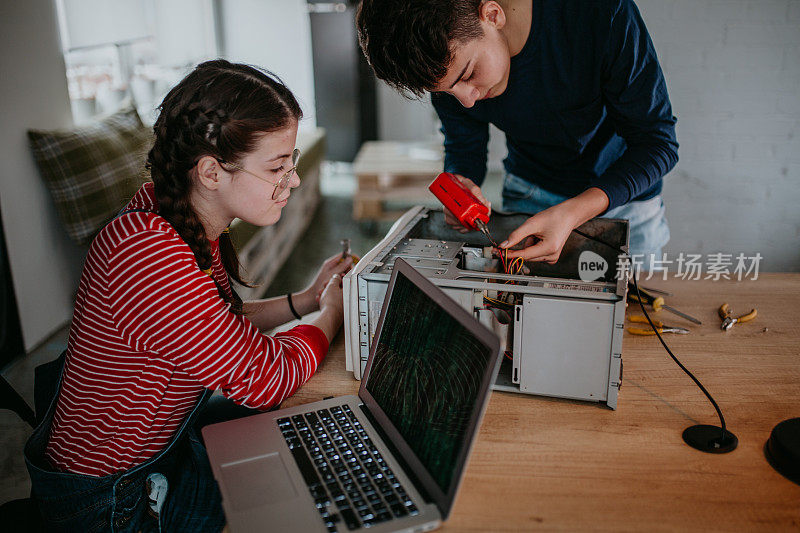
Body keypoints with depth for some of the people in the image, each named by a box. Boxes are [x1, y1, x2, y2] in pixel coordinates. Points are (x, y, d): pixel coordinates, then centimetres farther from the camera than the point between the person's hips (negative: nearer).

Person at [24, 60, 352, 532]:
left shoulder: (193, 226, -5)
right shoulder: (150, 255, -35)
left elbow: (227, 330, 11)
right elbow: (264, 378, -29)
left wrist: (306, 300, -2)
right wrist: (331, 312, -11)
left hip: (167, 448, 8)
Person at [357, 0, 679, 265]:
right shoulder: (448, 64, -21)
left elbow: (658, 141, -27)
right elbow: (463, 148, -4)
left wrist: (573, 212, -40)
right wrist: (459, 186, -29)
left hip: (625, 190, -2)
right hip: (529, 192, 2)